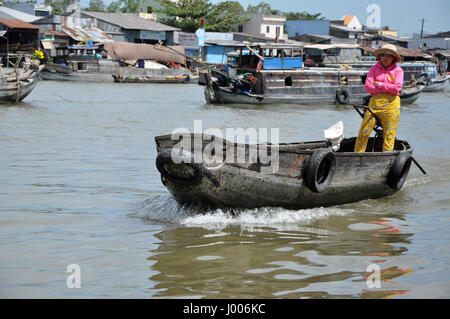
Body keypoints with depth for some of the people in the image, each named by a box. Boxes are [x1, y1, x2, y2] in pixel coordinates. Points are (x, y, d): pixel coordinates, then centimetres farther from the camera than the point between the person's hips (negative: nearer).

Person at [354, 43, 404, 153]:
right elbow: (368, 86, -3)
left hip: (391, 103, -1)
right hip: (375, 102, 1)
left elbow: (397, 87, -8)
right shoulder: (374, 69, 9)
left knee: (389, 134, -2)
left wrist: (380, 85, -4)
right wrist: (388, 88, -6)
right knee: (363, 132, -3)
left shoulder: (398, 70, 6)